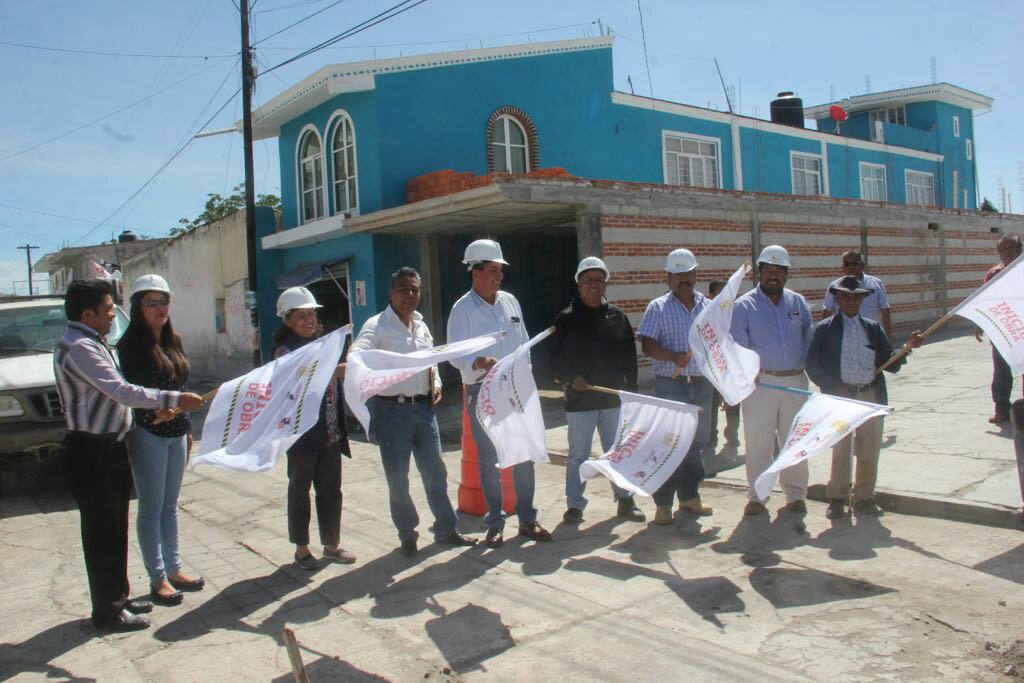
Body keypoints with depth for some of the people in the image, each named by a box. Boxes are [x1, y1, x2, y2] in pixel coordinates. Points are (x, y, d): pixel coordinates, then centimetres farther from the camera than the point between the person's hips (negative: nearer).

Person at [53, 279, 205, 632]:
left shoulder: (92, 343, 14)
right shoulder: (79, 347, -19)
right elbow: (121, 391, -26)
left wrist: (158, 410, 13)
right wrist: (174, 399, -24)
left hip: (108, 448, 10)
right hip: (91, 453, -10)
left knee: (115, 530, 18)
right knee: (101, 533, -1)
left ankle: (117, 598, 30)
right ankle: (108, 612, 10)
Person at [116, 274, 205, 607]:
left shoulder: (174, 342, 11)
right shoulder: (131, 345, -10)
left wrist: (188, 429, 16)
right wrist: (156, 407, -39)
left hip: (176, 433, 7)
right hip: (147, 433, -7)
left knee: (170, 505, 15)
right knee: (151, 508, 2)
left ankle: (173, 568, 25)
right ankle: (158, 579, 10)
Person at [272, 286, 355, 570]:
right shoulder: (285, 350, -8)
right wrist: (339, 370, -36)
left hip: (330, 433, 6)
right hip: (301, 433, -6)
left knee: (331, 489, 11)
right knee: (300, 489, 7)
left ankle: (331, 544, 23)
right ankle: (301, 547, 19)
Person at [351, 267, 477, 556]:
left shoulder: (421, 325, 12)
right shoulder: (377, 325, -8)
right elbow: (356, 354, -23)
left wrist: (436, 384, 8)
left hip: (424, 407, 6)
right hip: (392, 409, -6)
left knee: (435, 471, 13)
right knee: (398, 477, 6)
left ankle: (446, 528, 27)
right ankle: (407, 535, 22)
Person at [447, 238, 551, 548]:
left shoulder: (510, 301, 8)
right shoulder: (463, 308, -7)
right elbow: (455, 355, -11)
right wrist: (480, 363, -30)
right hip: (482, 392, -4)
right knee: (489, 459, 4)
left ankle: (527, 519, 20)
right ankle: (495, 523, 16)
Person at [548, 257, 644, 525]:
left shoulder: (617, 317, 7)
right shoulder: (566, 319, -2)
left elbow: (630, 357, 10)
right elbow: (555, 359, -3)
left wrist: (630, 390, 5)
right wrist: (571, 379, -19)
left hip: (614, 398, 3)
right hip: (579, 399, -3)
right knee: (578, 454, 5)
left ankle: (625, 499, 25)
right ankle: (575, 505, 15)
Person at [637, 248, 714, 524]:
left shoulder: (709, 307, 12)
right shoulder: (658, 308, -1)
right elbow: (647, 345, -9)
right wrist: (674, 357, -24)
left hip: (703, 384, 4)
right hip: (671, 385, -4)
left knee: (697, 442, 12)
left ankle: (690, 496, 26)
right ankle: (663, 504, 4)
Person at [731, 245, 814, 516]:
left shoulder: (798, 302, 12)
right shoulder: (744, 305, 0)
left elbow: (810, 338, 16)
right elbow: (738, 347, -5)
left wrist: (809, 366, 4)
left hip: (795, 381, 3)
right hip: (760, 382, -3)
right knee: (758, 442, 1)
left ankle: (796, 494, 23)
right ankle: (756, 497, 11)